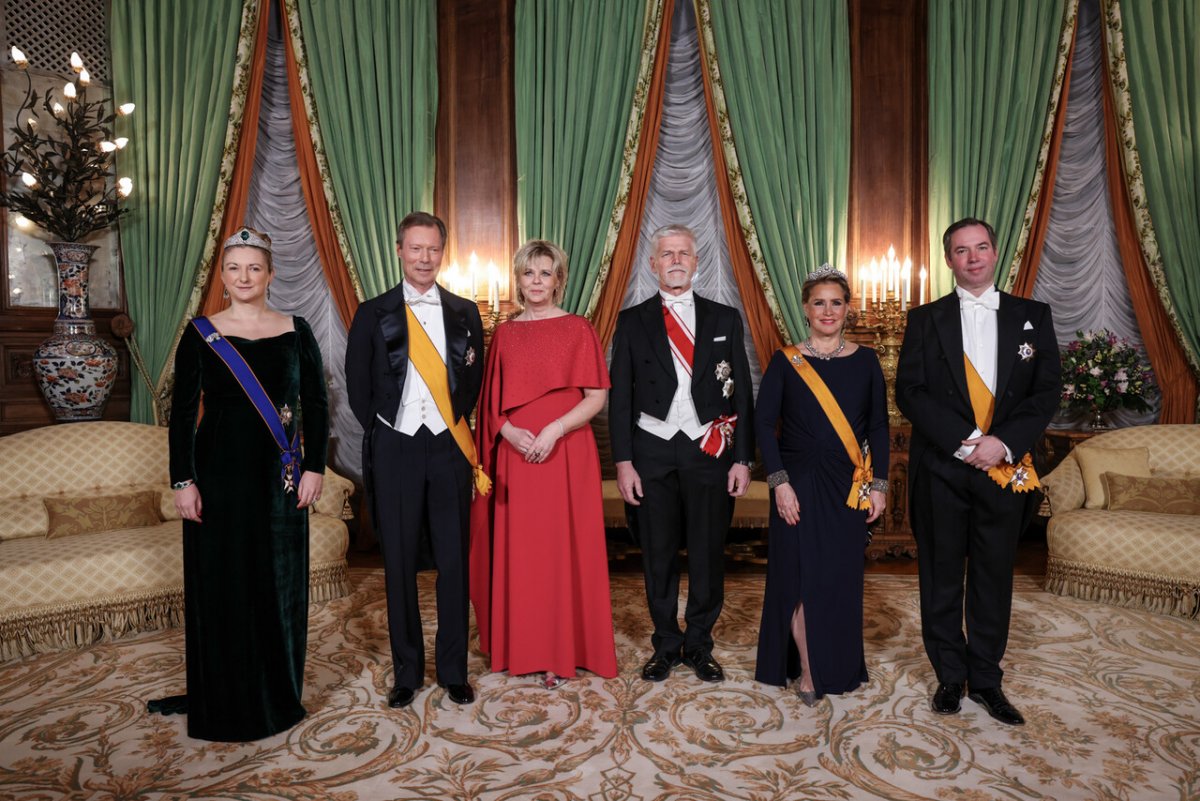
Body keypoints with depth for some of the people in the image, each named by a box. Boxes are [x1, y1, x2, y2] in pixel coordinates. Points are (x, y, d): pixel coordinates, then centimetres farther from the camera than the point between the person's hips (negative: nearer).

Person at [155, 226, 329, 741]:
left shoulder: (296, 331, 3)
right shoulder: (201, 334, 1)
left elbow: (316, 405, 4)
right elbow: (182, 412, 0)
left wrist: (314, 467, -4)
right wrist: (182, 481, -6)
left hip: (279, 475, 1)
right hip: (220, 473, -1)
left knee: (281, 583, 8)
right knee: (221, 584, 6)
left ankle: (279, 695, 26)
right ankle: (226, 704, 23)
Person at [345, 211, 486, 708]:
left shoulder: (464, 313, 7)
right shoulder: (373, 314, 4)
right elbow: (357, 385, 7)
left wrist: (456, 427, 5)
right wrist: (382, 431, 4)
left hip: (450, 448, 1)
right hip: (395, 450, 0)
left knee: (454, 562, 6)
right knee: (399, 564, 7)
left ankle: (454, 670, 21)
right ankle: (407, 671, 22)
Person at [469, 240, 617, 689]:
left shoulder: (578, 329, 1)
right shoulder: (504, 334, 10)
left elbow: (596, 397, -4)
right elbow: (491, 402, 11)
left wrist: (555, 429, -16)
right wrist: (508, 431, -8)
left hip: (567, 455, -3)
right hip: (515, 456, 3)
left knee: (563, 549, 1)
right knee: (516, 549, 7)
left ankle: (562, 651, 14)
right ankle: (521, 646, 22)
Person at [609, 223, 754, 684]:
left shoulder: (725, 319, 7)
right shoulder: (632, 321, 5)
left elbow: (742, 394, 5)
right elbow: (620, 397, 2)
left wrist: (742, 459, -1)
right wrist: (623, 462, -5)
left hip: (710, 452, 1)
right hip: (652, 453, 0)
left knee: (708, 555, 8)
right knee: (658, 555, 9)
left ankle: (699, 645, 27)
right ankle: (665, 645, 26)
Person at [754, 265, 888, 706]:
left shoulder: (865, 361, 5)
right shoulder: (785, 361, -1)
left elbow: (878, 426, 6)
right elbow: (763, 423, -6)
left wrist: (878, 484, 0)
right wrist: (780, 483, -12)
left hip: (848, 486, 2)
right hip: (799, 483, -2)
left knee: (841, 578, 10)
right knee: (799, 575, 2)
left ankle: (837, 666, 29)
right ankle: (807, 669, 17)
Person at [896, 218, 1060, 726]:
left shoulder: (1033, 316, 8)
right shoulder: (925, 319, 5)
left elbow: (1046, 392, 1)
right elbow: (909, 392, -4)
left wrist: (1003, 442, -14)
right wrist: (964, 440, -15)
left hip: (1007, 469, 1)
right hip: (940, 470, -1)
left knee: (994, 577, 10)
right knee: (941, 578, 7)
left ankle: (986, 679, 25)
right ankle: (950, 677, 23)